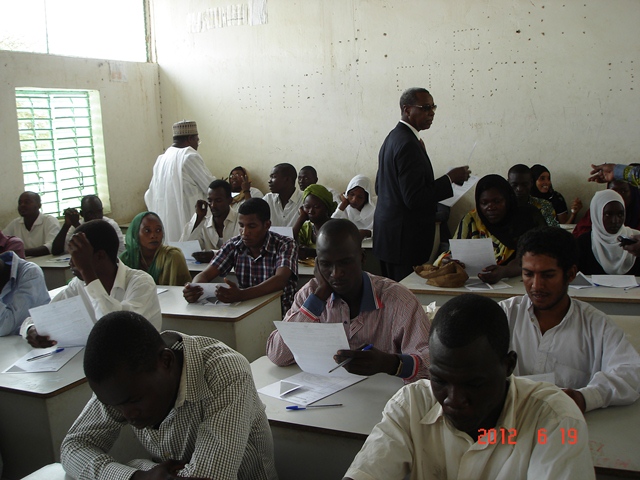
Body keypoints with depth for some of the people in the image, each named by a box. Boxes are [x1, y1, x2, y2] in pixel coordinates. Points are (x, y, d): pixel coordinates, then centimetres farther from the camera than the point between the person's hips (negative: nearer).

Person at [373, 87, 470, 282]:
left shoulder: (393, 137, 14)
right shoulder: (408, 144, -18)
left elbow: (379, 187, 22)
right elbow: (414, 198, -23)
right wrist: (450, 178, -14)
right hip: (405, 239, -10)